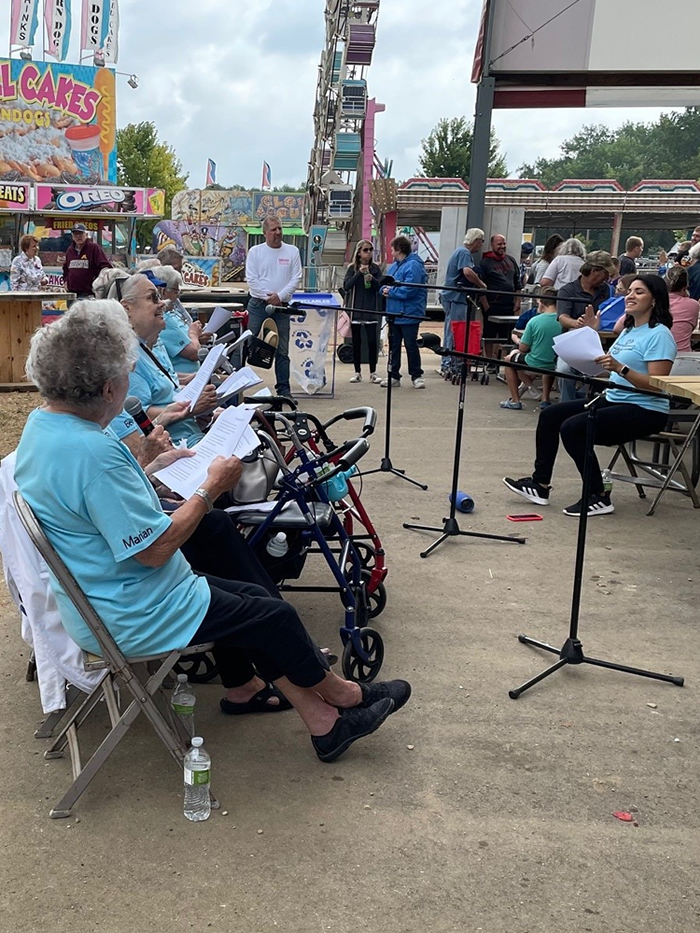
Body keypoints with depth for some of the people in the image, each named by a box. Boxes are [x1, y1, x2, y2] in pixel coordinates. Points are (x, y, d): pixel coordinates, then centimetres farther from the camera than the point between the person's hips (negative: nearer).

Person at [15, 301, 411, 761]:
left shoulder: (41, 424, 1)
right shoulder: (92, 453, -32)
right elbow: (155, 548, -27)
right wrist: (212, 488, -17)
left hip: (99, 599, 10)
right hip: (132, 617, -10)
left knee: (253, 599, 13)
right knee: (275, 616, 1)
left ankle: (324, 720, 17)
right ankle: (335, 691, 27)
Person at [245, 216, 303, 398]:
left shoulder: (292, 251, 5)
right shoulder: (255, 252, 2)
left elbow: (296, 279, 0)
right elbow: (251, 279, -3)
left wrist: (280, 296, -12)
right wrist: (268, 296, -13)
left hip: (281, 305, 1)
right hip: (258, 304, -1)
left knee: (282, 350, 6)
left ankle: (284, 389, 13)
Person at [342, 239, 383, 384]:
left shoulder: (375, 268, 7)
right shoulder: (352, 268, 3)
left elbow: (380, 287, 3)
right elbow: (346, 286, -8)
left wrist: (372, 280, -16)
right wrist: (359, 273, -18)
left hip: (371, 310, 0)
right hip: (355, 310, 0)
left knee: (372, 341, -4)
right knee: (356, 342, 5)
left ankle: (373, 372, 3)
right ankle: (357, 372, 13)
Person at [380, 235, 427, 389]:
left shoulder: (413, 266, -15)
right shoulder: (394, 265, 14)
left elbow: (409, 290, -24)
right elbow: (385, 285, 18)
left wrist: (391, 291, -15)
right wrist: (385, 289, -5)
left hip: (409, 315, -8)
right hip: (394, 313, 8)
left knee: (411, 345, 1)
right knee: (393, 345, 10)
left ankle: (416, 376, 12)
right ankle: (394, 376, 17)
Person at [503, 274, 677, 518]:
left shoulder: (659, 335, -13)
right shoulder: (629, 331, 16)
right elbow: (609, 369, 15)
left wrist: (620, 368, -32)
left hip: (645, 410, -10)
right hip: (613, 399, 10)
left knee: (572, 428, -25)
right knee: (550, 415, 2)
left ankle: (599, 498, -13)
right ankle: (540, 484, 5)